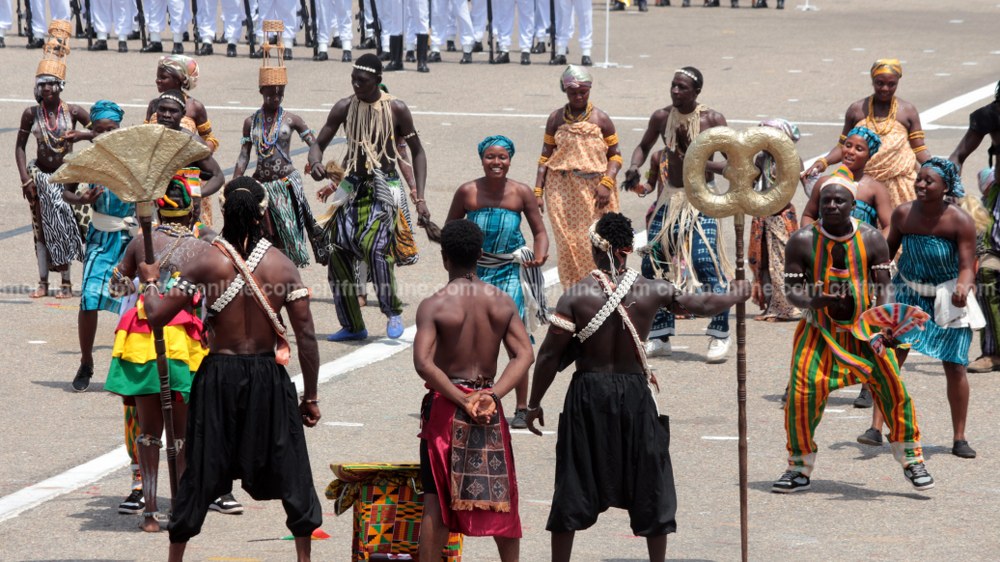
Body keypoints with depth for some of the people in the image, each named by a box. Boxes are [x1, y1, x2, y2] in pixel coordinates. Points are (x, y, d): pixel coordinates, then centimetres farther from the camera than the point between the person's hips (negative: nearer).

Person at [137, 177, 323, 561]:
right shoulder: (282, 266, -5)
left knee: (200, 473, 11)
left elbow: (158, 315, -11)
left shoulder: (204, 259, -10)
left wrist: (149, 281, 10)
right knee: (291, 474, 11)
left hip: (219, 375, 0)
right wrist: (311, 396, 4)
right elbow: (306, 336, -5)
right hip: (269, 376, 0)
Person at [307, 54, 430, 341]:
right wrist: (315, 163, -21)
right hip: (353, 185, 4)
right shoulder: (344, 108, 0)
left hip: (384, 187, -4)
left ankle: (393, 312, -9)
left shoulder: (396, 110, -8)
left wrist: (420, 198, -6)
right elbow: (319, 143, 4)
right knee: (338, 253, 2)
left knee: (374, 246, -26)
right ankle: (352, 326, 15)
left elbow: (417, 152, 1)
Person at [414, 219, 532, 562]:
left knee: (436, 498, 1)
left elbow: (423, 363, -20)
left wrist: (460, 400, -16)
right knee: (500, 496, 13)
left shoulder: (434, 305, -10)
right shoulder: (502, 302, 1)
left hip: (445, 405, -3)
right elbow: (525, 356, -6)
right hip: (489, 409, 3)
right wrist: (493, 396, -14)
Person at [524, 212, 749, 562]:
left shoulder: (576, 296, -10)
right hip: (635, 393, 1)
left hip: (589, 395, -1)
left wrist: (534, 404, 2)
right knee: (649, 485, 13)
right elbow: (702, 304, 9)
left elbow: (549, 356, -9)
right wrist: (734, 297, 30)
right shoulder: (651, 291, -5)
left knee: (573, 487, 8)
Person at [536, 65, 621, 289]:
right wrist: (538, 191, 3)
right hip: (562, 190, 1)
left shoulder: (600, 119, 1)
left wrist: (606, 183, -12)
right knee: (567, 243, -1)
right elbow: (545, 157, 9)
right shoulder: (556, 119, 6)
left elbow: (614, 155, 4)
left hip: (593, 189, -1)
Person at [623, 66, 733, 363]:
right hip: (671, 197, 5)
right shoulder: (662, 117, 2)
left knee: (705, 262, -15)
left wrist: (704, 164, -25)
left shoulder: (712, 119, -9)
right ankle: (660, 337, 14)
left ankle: (720, 336, -3)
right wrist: (634, 166, -3)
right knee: (655, 262, 2)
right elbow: (644, 146, 18)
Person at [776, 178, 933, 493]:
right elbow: (791, 290, -6)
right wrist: (811, 301, -29)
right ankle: (799, 470, 5)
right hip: (820, 330, 0)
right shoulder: (802, 241, -7)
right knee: (801, 393, -11)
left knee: (894, 388, -9)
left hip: (864, 326, 0)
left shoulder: (872, 239, -5)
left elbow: (883, 288, -4)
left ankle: (912, 461, 6)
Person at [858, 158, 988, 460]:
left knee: (955, 366, 0)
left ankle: (959, 439, 12)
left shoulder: (960, 221, -20)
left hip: (947, 298, -2)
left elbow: (967, 265, -22)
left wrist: (963, 287, -42)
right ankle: (876, 428, -10)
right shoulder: (903, 214, -11)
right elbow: (890, 247, 7)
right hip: (910, 294, 2)